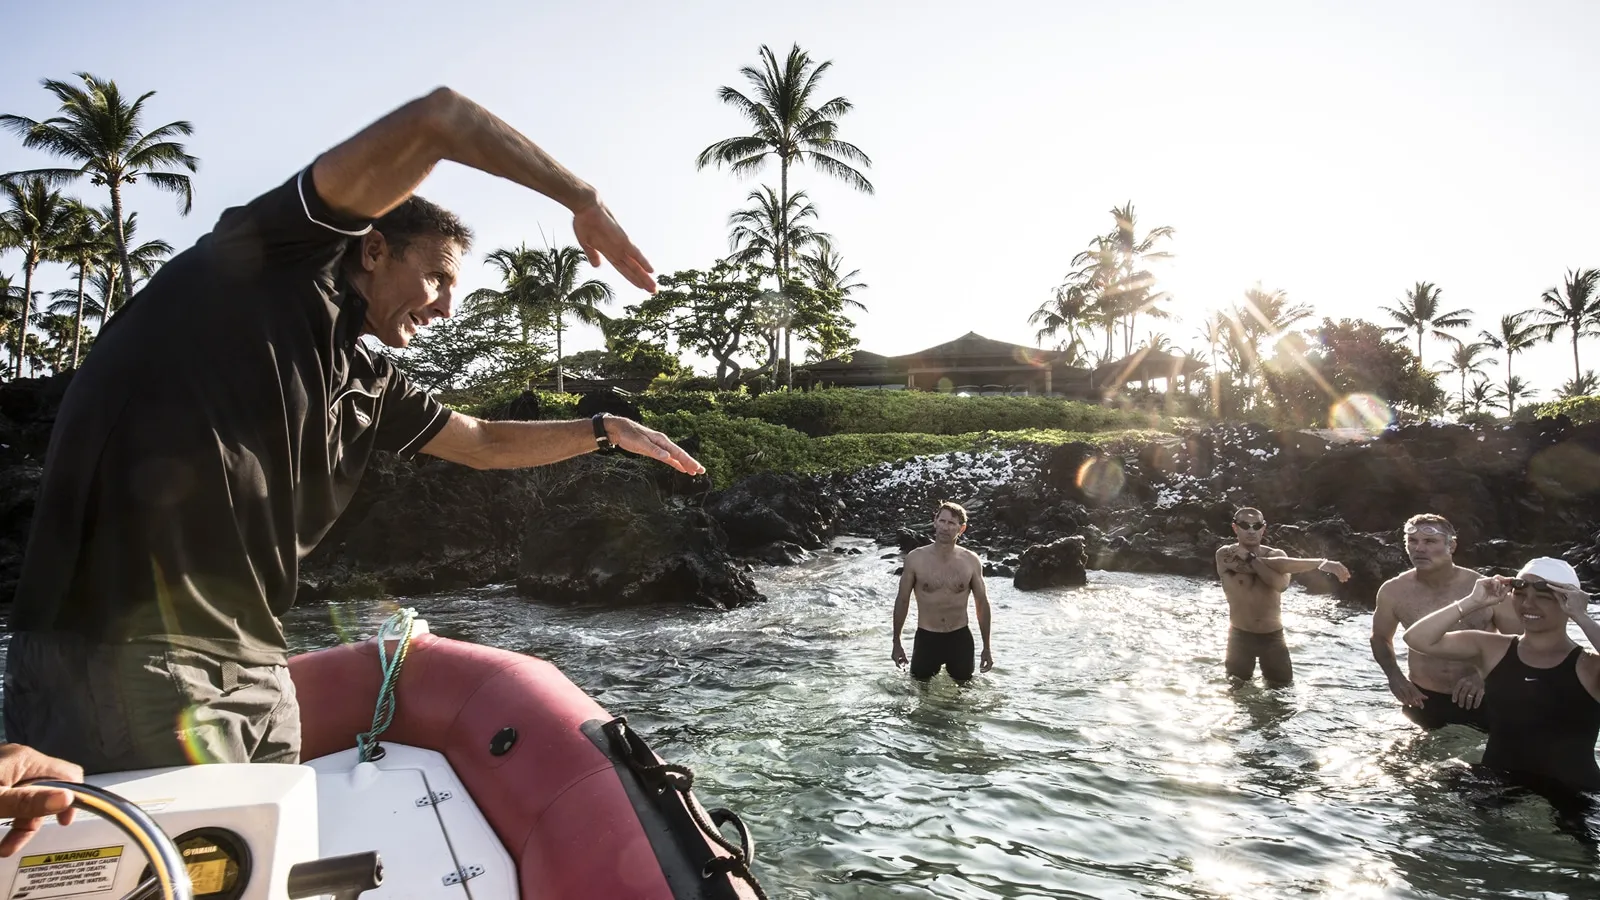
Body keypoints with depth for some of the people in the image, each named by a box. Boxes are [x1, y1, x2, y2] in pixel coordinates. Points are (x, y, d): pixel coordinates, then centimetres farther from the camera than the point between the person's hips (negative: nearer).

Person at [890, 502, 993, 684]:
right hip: (926, 637, -1)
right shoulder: (915, 558, -10)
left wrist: (986, 648, 6)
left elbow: (982, 602, 4)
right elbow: (902, 600, -1)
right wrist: (896, 643, 2)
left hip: (960, 637, 1)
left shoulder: (971, 561, -6)